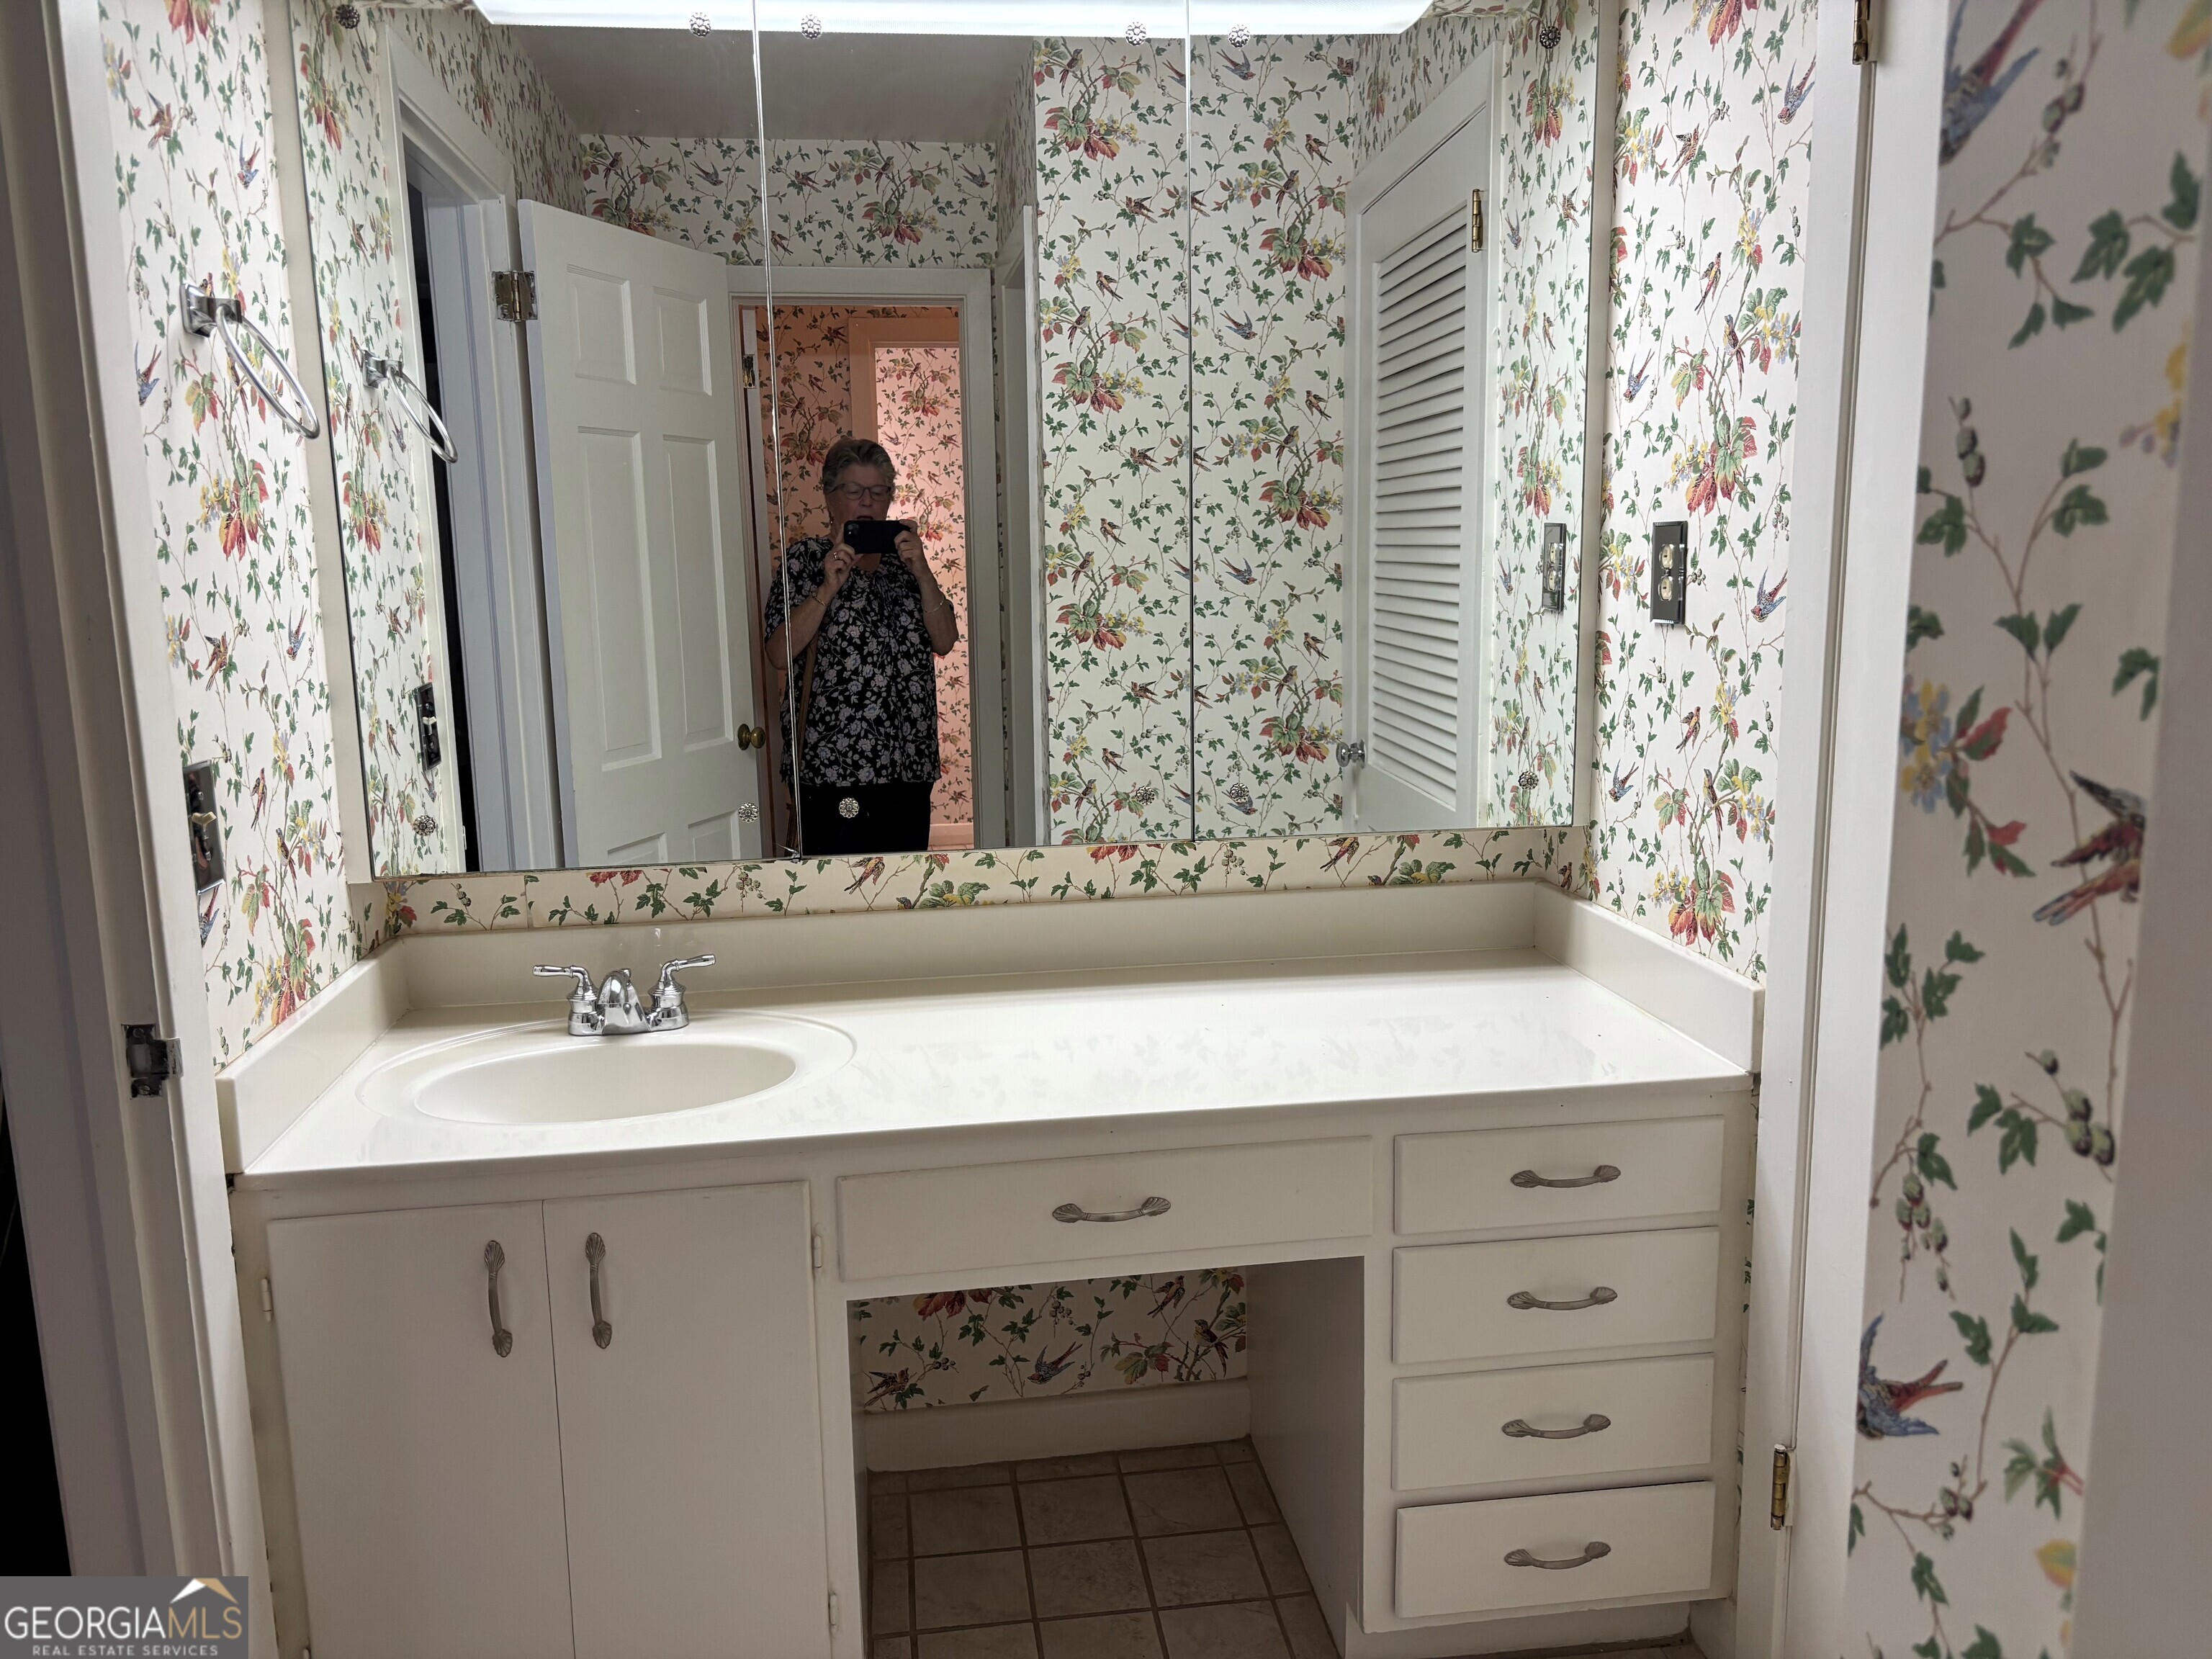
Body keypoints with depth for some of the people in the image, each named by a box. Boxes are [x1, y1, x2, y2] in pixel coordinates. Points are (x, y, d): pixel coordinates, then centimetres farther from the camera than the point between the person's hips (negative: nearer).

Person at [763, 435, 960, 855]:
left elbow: (945, 641, 5)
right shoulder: (805, 559, 4)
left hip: (908, 764, 4)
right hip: (833, 764, -4)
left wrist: (922, 573, -8)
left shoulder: (903, 557, 15)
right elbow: (780, 654, -7)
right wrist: (828, 589, -16)